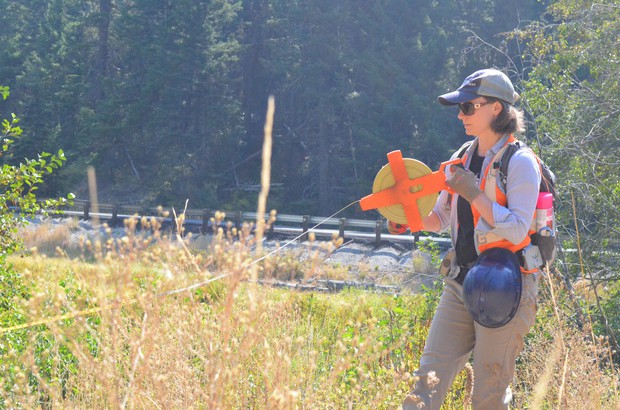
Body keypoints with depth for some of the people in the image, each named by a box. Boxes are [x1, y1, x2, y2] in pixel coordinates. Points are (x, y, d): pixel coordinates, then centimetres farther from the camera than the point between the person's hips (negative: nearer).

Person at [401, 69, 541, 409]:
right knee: (429, 381, -2)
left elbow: (517, 230, -17)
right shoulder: (462, 159, 13)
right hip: (459, 283, 7)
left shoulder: (520, 162, -9)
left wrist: (474, 194, -22)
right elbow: (440, 220, 19)